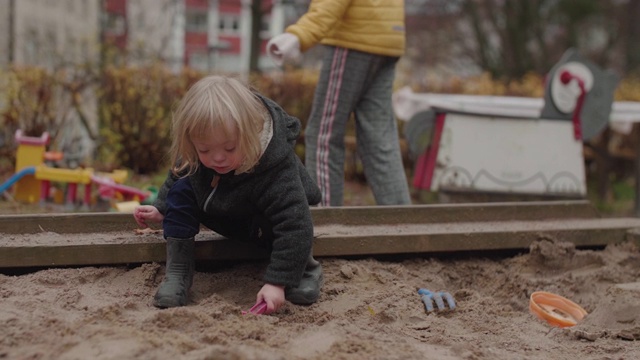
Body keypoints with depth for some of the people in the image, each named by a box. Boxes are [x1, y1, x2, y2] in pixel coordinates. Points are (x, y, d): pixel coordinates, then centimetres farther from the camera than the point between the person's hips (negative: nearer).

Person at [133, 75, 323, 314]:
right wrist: (161, 209, 7)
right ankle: (177, 273, -14)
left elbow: (293, 226, -46)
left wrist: (277, 282, -49)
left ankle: (304, 266, -7)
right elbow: (178, 175, -1)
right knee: (181, 187, -18)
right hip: (224, 215, 5)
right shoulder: (194, 156, -27)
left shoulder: (277, 172, -43)